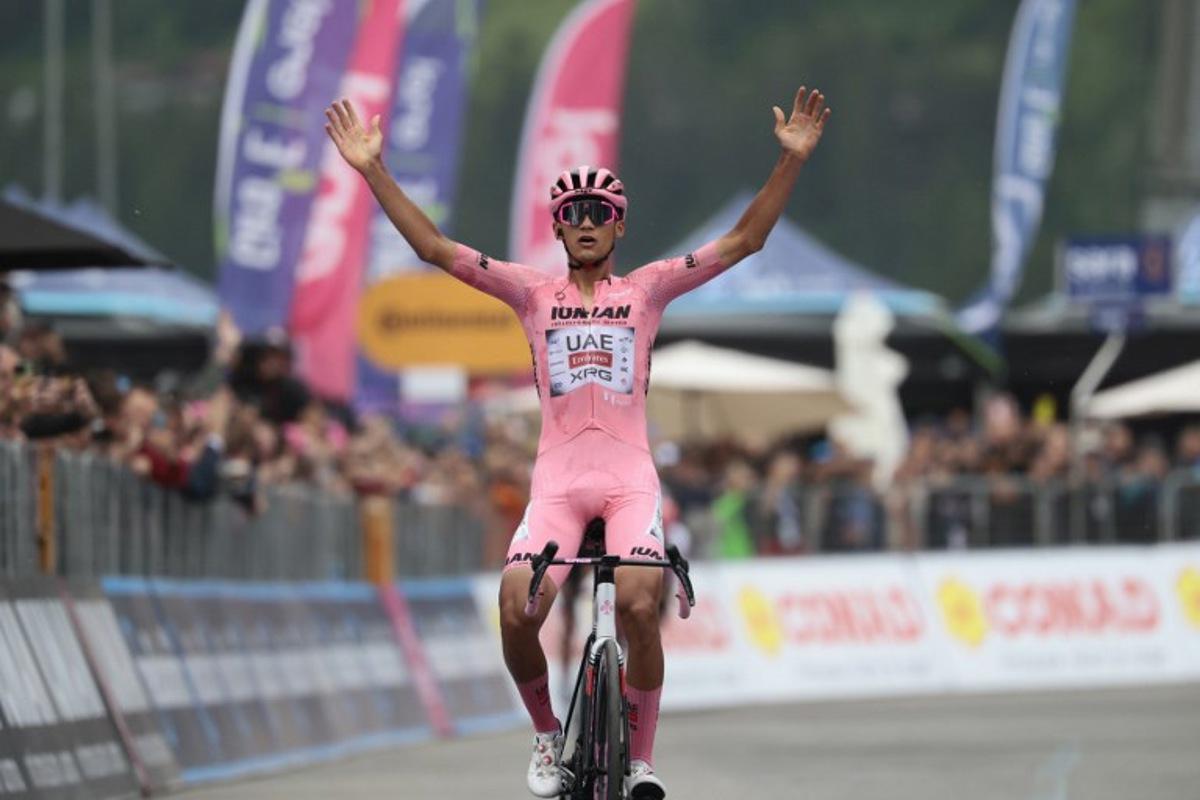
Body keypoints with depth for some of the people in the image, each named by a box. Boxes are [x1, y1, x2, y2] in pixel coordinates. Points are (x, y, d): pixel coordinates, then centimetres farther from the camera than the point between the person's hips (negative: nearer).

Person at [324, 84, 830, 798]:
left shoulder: (647, 289, 9)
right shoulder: (534, 292, 10)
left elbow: (745, 240, 2)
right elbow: (434, 247, 4)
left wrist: (793, 160, -8)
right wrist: (373, 171, -4)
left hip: (630, 477, -1)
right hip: (558, 478, 1)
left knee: (639, 606, -24)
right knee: (517, 612, -20)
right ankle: (547, 732, 8)